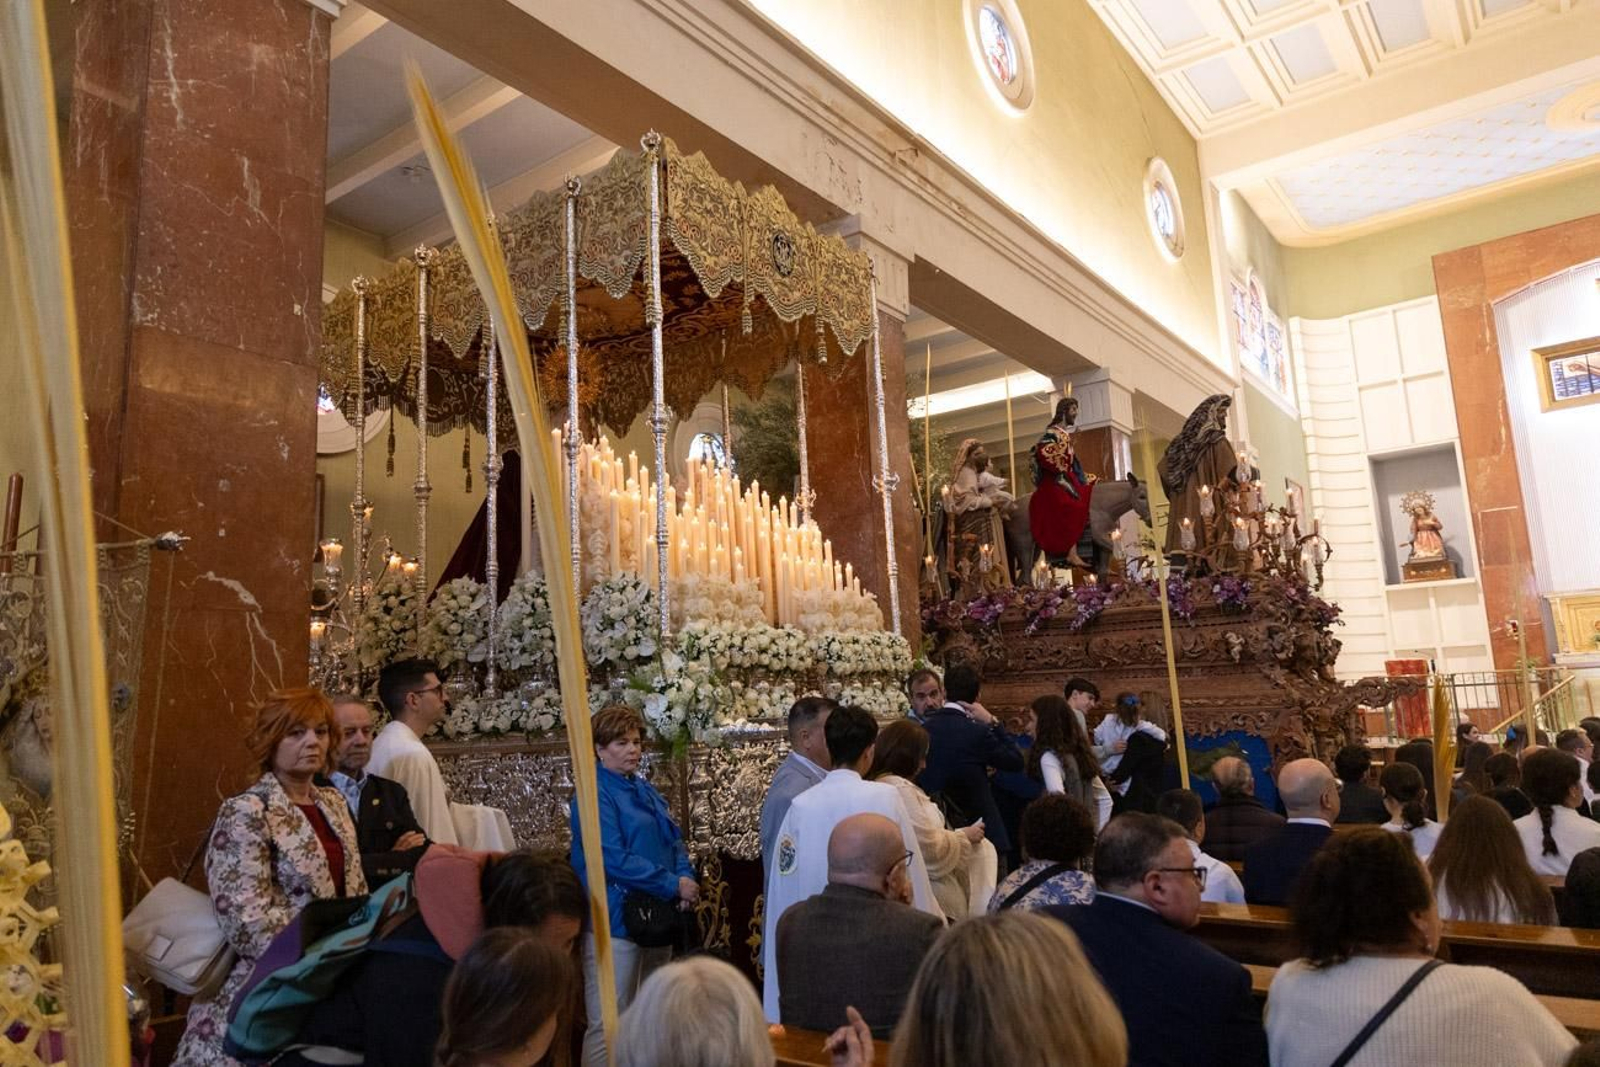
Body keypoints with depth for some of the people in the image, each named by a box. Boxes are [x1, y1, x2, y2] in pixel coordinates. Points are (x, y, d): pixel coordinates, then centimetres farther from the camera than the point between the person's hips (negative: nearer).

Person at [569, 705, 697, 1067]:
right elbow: (614, 859, -22)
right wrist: (673, 886, -19)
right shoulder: (595, 794, -14)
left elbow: (674, 840, 14)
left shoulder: (645, 790, 13)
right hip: (616, 922, -9)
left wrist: (685, 879, -6)